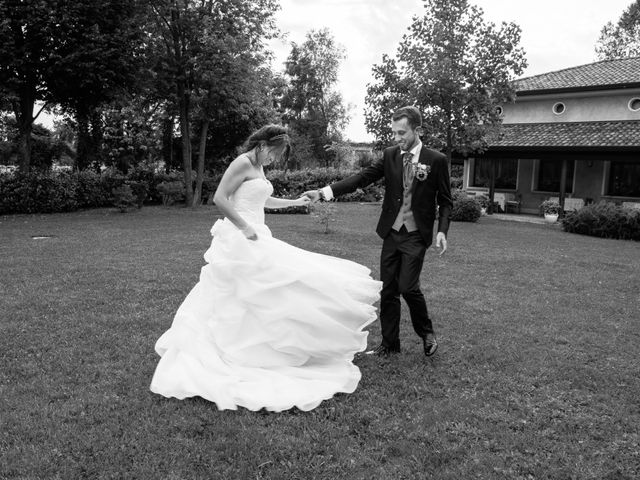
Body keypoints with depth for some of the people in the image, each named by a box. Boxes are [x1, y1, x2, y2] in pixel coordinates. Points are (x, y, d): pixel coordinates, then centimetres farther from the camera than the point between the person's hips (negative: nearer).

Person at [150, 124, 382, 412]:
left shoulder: (258, 167, 16)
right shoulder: (243, 163, -13)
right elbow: (219, 198, -21)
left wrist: (295, 202, 22)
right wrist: (245, 228, -20)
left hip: (254, 239, 10)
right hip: (240, 240, -10)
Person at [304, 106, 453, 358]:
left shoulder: (436, 160, -6)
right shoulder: (390, 155, 2)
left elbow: (445, 201, 0)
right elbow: (362, 177, -6)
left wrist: (442, 230, -14)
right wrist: (325, 192, -17)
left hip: (416, 235, -4)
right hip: (391, 232, 4)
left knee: (408, 287, -11)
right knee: (387, 290, 7)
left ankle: (426, 332, 18)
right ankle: (389, 344, 23)